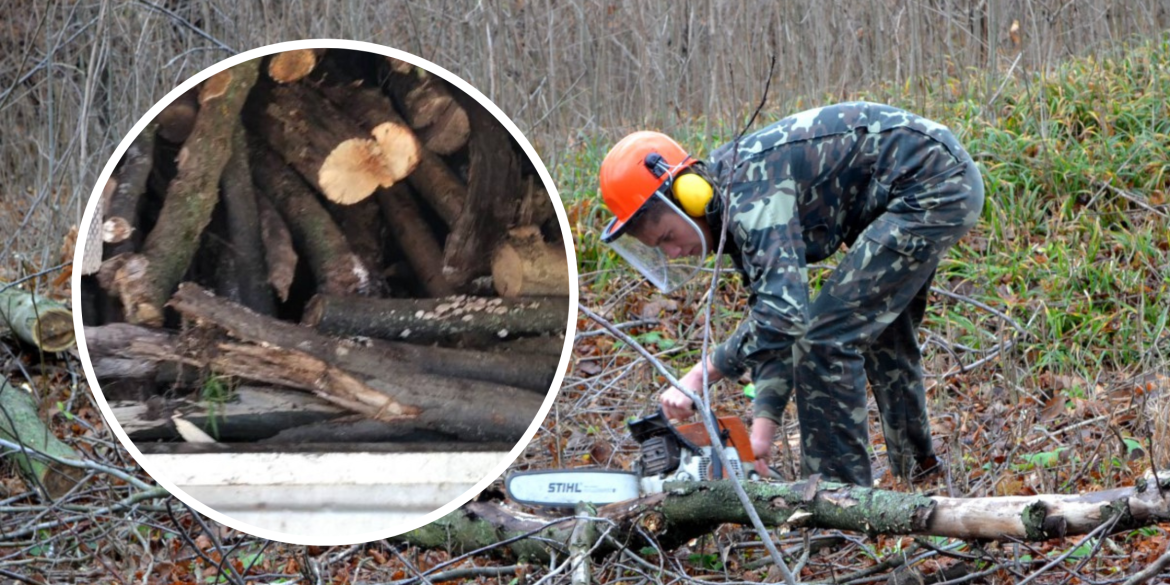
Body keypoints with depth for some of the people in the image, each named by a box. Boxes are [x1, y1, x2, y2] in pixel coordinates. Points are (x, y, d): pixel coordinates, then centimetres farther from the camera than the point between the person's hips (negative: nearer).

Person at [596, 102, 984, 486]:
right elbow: (769, 322, 4)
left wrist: (700, 376, -30)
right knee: (879, 330, 26)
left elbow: (783, 314, -35)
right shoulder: (732, 209, 5)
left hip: (934, 186, -11)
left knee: (827, 335, -12)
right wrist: (762, 429, -5)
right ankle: (917, 471, 42)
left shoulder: (746, 189, -25)